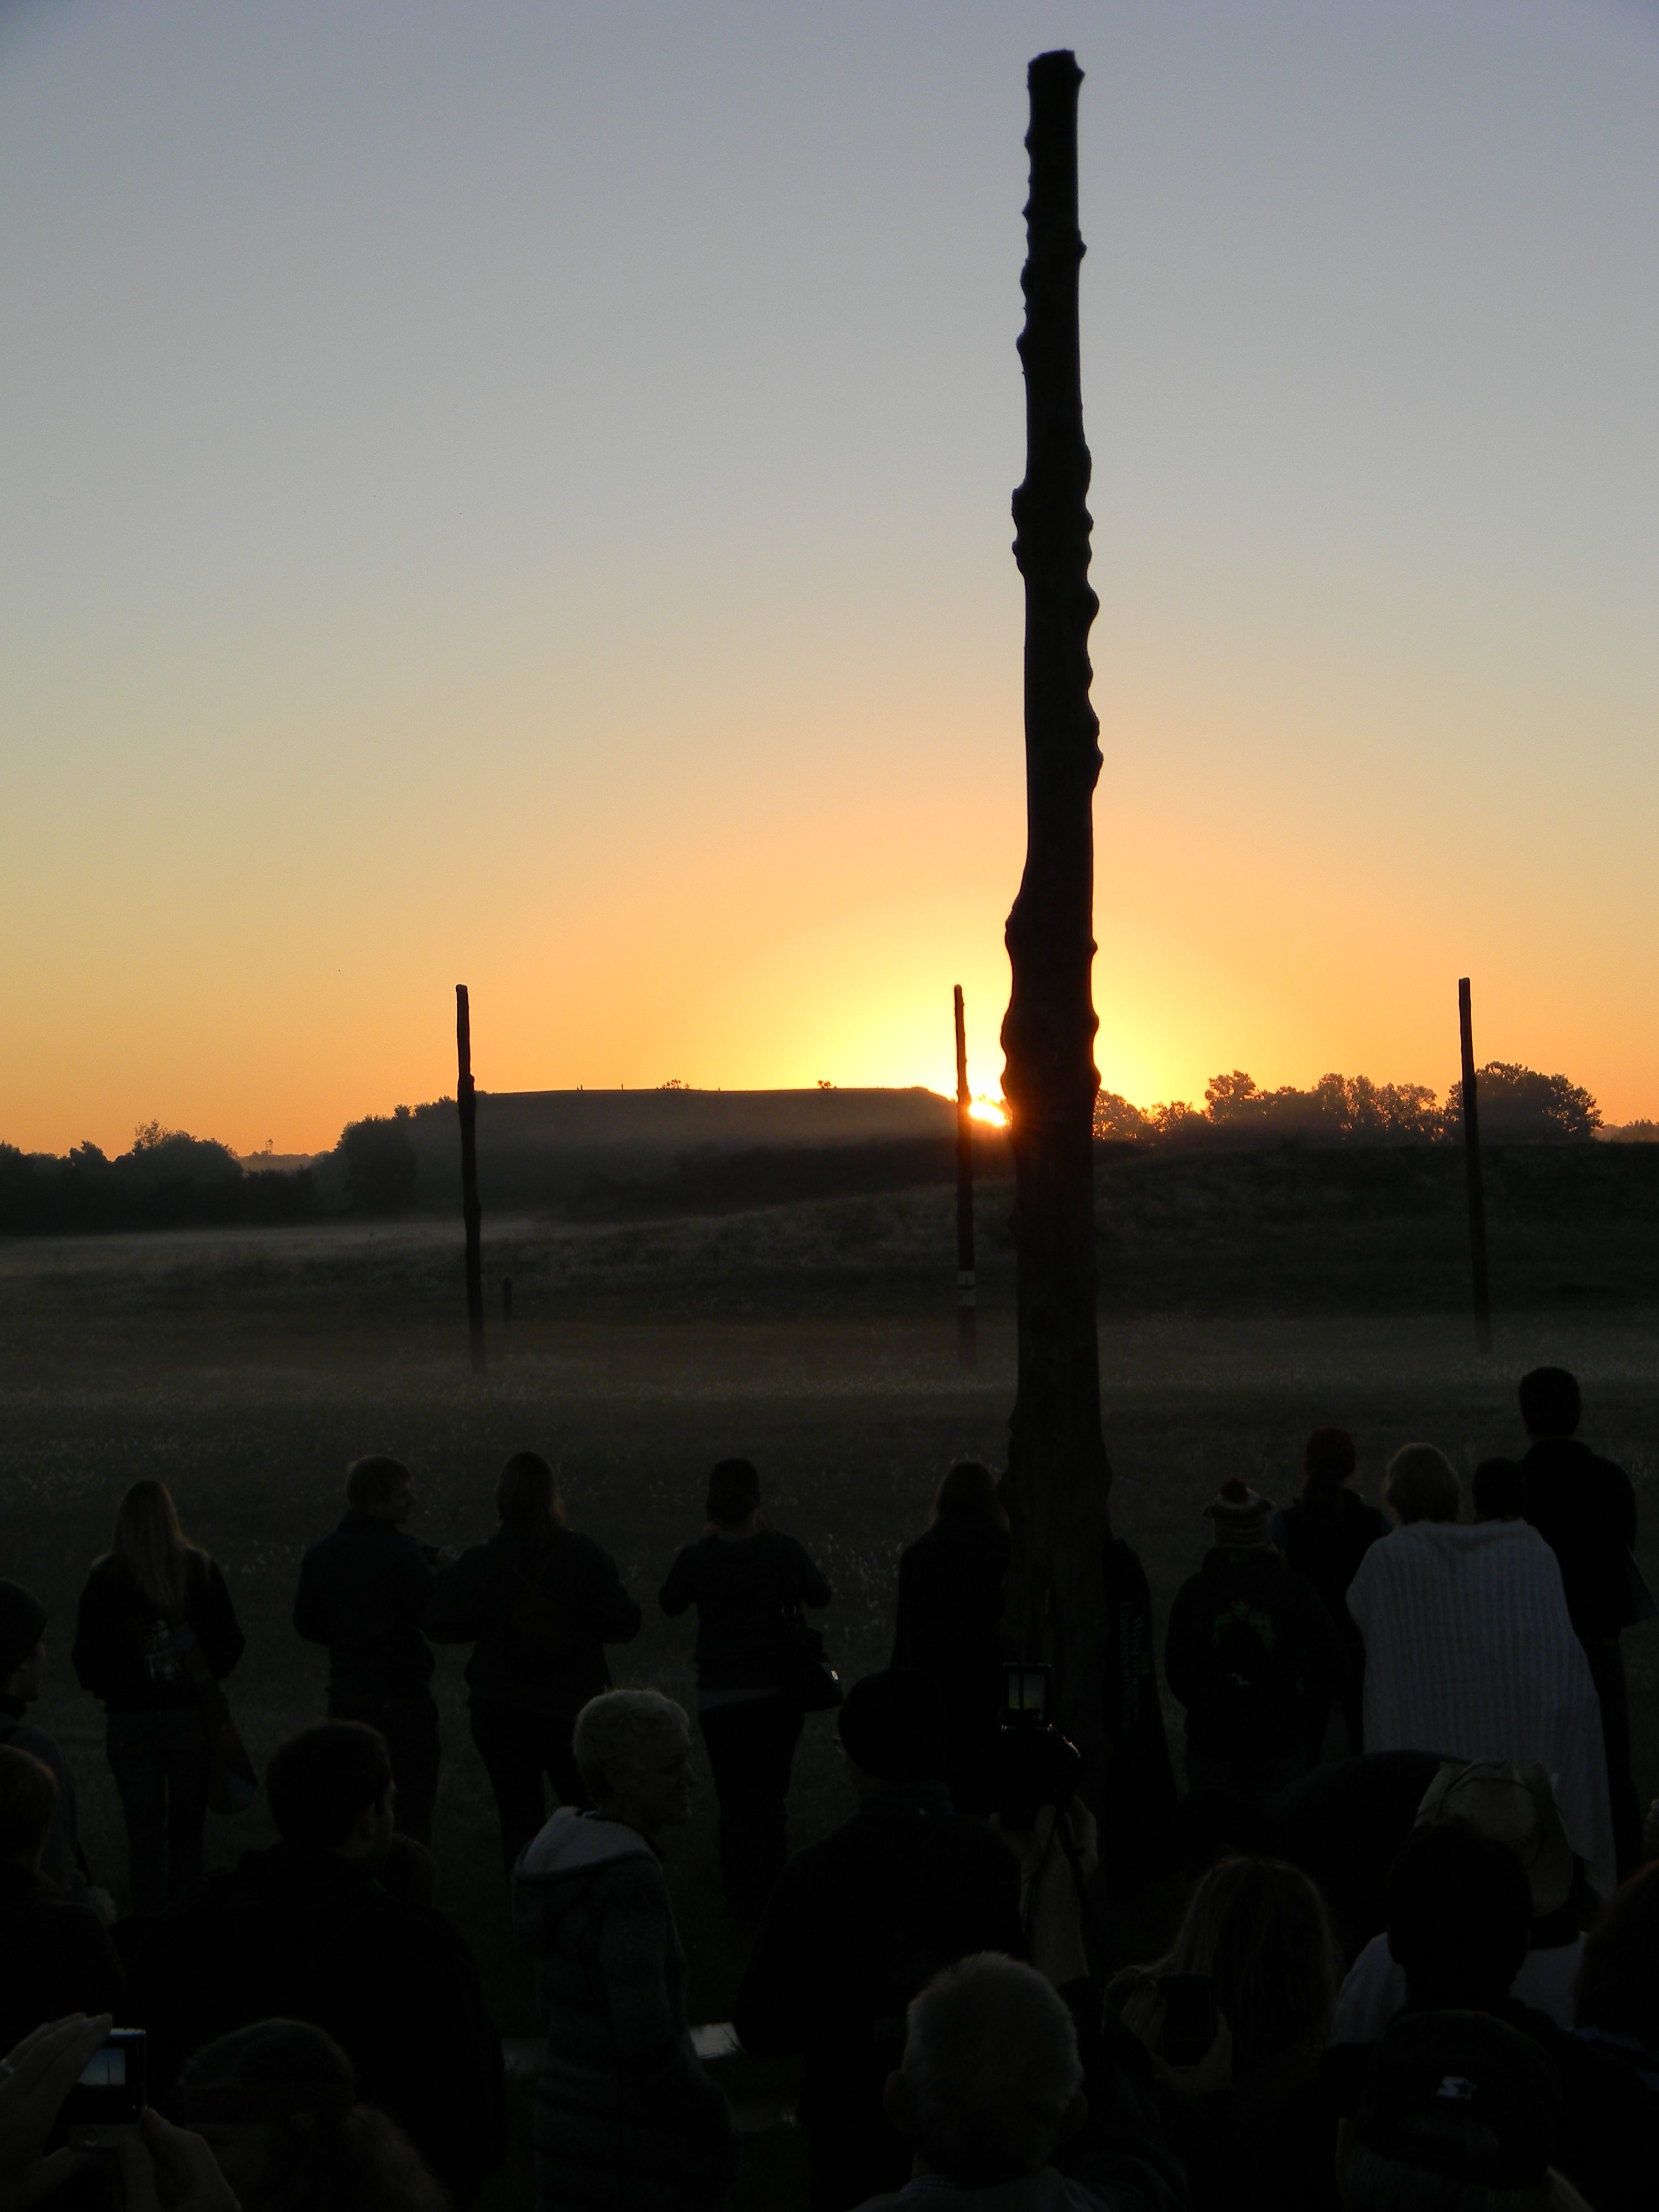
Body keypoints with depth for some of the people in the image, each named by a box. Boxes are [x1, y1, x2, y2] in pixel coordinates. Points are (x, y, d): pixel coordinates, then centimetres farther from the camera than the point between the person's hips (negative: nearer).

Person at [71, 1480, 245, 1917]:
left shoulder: (105, 1578, -7)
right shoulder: (201, 1570, -3)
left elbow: (86, 1657, -4)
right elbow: (230, 1643, 0)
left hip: (131, 1720, -1)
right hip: (192, 1715, 1)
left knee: (144, 1833, 5)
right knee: (187, 1829, 12)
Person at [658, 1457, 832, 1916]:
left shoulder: (697, 1558, -14)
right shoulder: (783, 1550, -13)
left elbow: (670, 1605, 5)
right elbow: (820, 1595, 6)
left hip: (720, 1697, -1)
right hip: (781, 1691, 1)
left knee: (734, 1799, 11)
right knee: (770, 1793, 17)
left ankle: (743, 1898, 12)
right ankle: (775, 1890, 19)